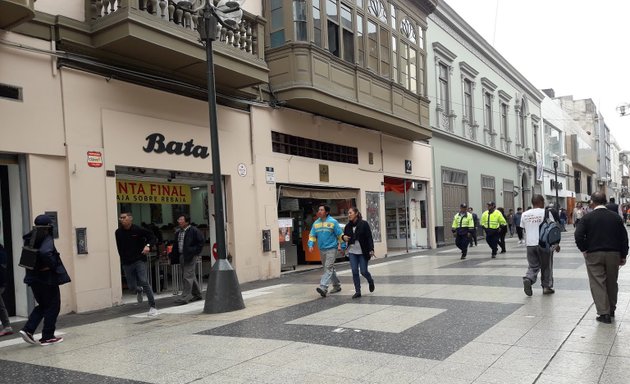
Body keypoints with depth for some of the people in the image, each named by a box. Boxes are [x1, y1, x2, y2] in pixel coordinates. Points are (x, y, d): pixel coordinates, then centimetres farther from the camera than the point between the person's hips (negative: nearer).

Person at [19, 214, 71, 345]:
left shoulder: (30, 239, 7)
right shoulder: (47, 239, -17)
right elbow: (45, 252, -36)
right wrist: (53, 266, -22)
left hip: (34, 279, 7)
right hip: (48, 278, -7)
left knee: (42, 305, 22)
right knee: (52, 307, 7)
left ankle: (27, 329, 9)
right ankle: (48, 337, 11)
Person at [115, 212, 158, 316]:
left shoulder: (138, 230, -9)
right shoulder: (118, 232, 0)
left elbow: (152, 237, 0)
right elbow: (119, 248, 13)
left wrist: (148, 245, -18)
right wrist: (123, 259, 9)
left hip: (140, 260, -3)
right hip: (126, 263, 4)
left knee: (144, 282, -16)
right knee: (132, 287, 8)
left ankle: (152, 306, -5)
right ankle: (139, 291, 47)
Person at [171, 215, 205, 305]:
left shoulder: (193, 230, -9)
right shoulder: (178, 232, 13)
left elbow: (201, 241, -9)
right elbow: (176, 244, 20)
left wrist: (195, 252, -12)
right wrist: (175, 255, 8)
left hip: (190, 257, -8)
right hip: (181, 256, 8)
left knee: (188, 276, -8)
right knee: (191, 276, 15)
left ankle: (185, 297, -6)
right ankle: (197, 294, 27)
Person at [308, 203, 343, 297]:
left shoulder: (333, 222, -6)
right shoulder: (316, 223, 9)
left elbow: (340, 234, -2)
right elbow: (312, 235, 10)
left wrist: (340, 245, -5)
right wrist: (311, 245, -5)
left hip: (331, 248, -6)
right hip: (322, 250, 6)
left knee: (328, 268, -15)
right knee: (330, 268, 15)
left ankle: (323, 287, -24)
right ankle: (337, 285, 29)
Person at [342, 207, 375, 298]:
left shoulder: (364, 224, -8)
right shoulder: (348, 226, 6)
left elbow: (369, 238, -9)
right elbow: (344, 235, 20)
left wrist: (371, 249, -17)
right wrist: (344, 237, -5)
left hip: (363, 252, -4)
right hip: (352, 252, 4)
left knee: (364, 271, -1)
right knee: (355, 272, 0)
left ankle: (370, 281, 32)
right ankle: (357, 291, 9)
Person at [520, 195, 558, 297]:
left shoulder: (524, 214, 6)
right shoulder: (546, 213, -5)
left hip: (530, 244, 3)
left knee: (533, 266, 11)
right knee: (546, 266, 13)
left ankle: (528, 279, -15)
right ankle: (547, 287, 19)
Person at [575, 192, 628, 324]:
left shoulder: (587, 217, -8)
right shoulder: (616, 217, 2)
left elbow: (578, 236, -16)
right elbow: (624, 237, 4)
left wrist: (584, 249, -1)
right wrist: (623, 256, 11)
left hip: (593, 255, -3)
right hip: (613, 254, 4)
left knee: (598, 283, 0)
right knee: (612, 283, 16)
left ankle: (604, 313, -3)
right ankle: (611, 310, 29)